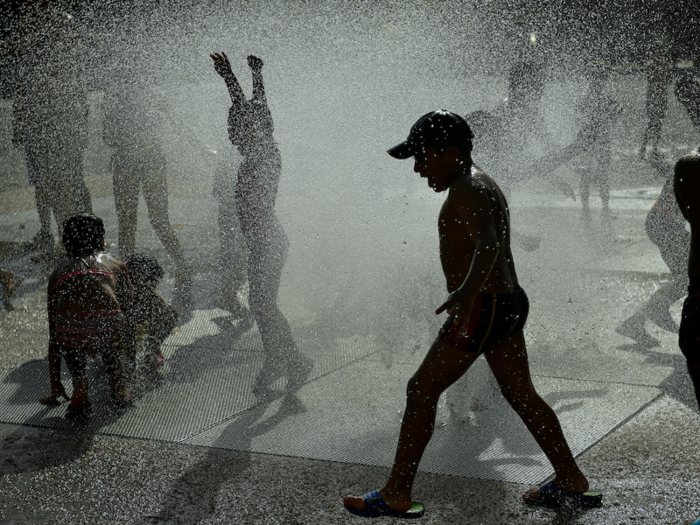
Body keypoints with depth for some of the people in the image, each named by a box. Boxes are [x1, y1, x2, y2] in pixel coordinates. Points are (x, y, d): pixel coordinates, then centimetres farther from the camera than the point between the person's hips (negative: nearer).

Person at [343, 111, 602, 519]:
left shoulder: (467, 191, -16)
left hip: (483, 306, -10)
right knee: (522, 395, 18)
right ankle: (572, 483, 25)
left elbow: (488, 244, -33)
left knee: (421, 391, -3)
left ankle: (397, 495, 1)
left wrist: (467, 291, -49)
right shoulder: (482, 184, 16)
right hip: (509, 302, 10)